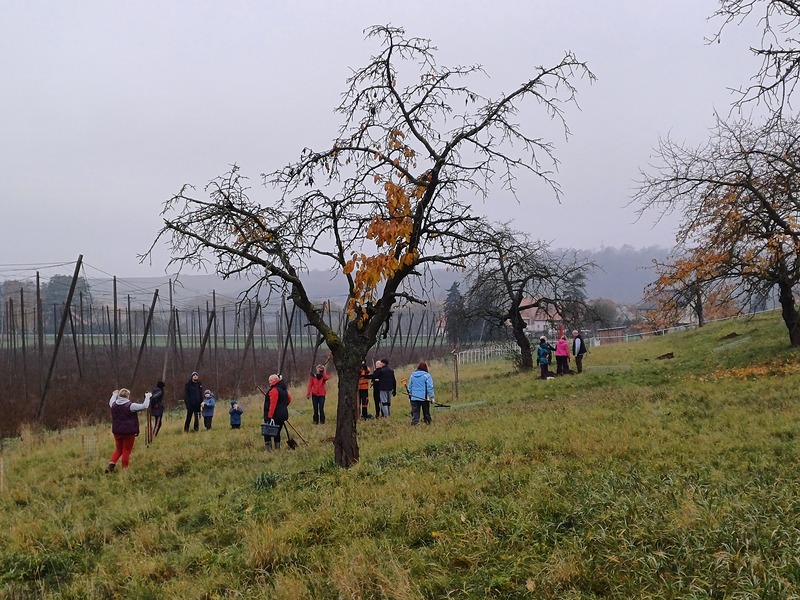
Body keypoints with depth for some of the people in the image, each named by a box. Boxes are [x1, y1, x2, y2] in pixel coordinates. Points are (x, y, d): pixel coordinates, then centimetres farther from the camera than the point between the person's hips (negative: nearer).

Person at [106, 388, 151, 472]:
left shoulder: (114, 405, 2)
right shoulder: (130, 406, -16)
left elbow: (110, 403, 28)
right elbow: (144, 406, -16)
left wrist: (114, 395, 45)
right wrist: (147, 397, 0)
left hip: (117, 432, 5)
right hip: (128, 432, -5)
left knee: (118, 450, 19)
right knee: (126, 451, 5)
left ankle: (111, 464, 0)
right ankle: (124, 469, 8)